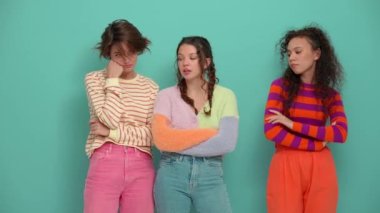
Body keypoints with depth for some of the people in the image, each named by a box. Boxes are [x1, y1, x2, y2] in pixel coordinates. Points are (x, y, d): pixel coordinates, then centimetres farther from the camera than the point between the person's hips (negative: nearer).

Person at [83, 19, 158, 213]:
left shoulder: (150, 87, 11)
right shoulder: (94, 79, 4)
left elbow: (153, 134, 1)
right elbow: (109, 119, -11)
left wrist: (111, 132, -7)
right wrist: (113, 81, -6)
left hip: (141, 167, 2)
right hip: (104, 163, -2)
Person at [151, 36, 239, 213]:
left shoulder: (225, 96, 4)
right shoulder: (167, 95, 3)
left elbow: (226, 143, -8)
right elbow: (161, 138, -11)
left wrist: (178, 143, -8)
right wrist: (208, 133, -10)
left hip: (210, 175, 0)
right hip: (171, 174, 0)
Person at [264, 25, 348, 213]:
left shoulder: (331, 94, 7)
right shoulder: (280, 85, 1)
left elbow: (341, 133, -8)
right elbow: (271, 131, -10)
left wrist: (292, 124, -13)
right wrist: (316, 144, -9)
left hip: (320, 169, 2)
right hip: (286, 167, -2)